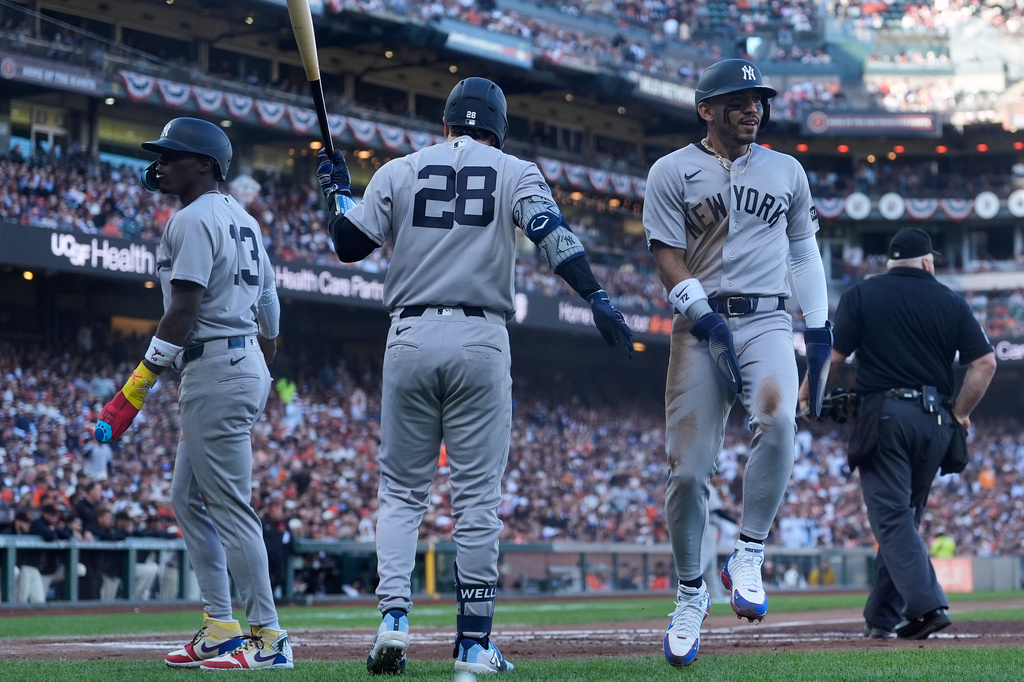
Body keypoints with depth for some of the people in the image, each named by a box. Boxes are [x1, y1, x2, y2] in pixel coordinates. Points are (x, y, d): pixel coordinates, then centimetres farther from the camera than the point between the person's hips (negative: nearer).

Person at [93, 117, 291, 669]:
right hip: (247, 365, 10)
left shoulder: (193, 220, -12)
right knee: (188, 499, 15)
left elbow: (184, 310, -20)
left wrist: (137, 387, -20)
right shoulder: (242, 219, 17)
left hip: (214, 369, -10)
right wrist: (263, 365, 28)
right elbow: (268, 299, 20)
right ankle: (220, 628, 15)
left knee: (230, 506, -8)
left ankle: (267, 637, -7)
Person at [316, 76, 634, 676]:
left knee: (402, 490, 10)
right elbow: (553, 234, -10)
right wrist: (598, 298, -18)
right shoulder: (515, 173, 6)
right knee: (477, 497, 2)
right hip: (481, 341, -1)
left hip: (411, 339, 1)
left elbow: (350, 245, 9)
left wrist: (339, 191, 26)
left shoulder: (399, 173, 10)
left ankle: (394, 616, -8)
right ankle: (474, 643, 2)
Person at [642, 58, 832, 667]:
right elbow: (668, 255, -2)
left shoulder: (787, 171, 16)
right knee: (690, 467, -5)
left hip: (767, 321, 1)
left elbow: (804, 250, 22)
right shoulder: (673, 171, 4)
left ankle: (749, 558, -19)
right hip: (701, 323, -1)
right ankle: (690, 593, 12)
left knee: (777, 420, -29)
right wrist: (706, 318, -15)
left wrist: (820, 326, 13)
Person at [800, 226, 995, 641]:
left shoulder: (862, 295, 3)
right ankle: (883, 616, 14)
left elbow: (833, 355, -4)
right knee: (904, 516, 13)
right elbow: (985, 363, 3)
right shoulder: (951, 302, 9)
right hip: (935, 421, 3)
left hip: (884, 414, -3)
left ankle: (926, 604, -24)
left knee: (891, 516, -7)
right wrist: (961, 412, 14)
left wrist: (807, 393, 12)